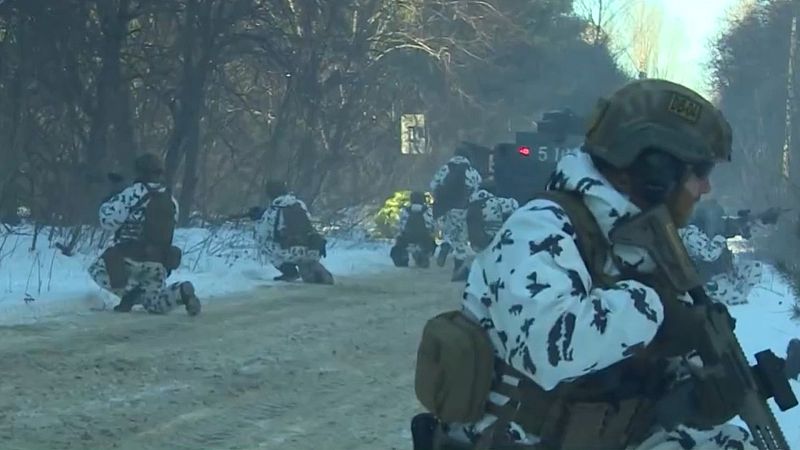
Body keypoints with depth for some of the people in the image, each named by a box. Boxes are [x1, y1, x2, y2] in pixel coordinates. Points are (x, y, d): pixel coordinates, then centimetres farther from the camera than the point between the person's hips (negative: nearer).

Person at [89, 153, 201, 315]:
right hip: (158, 263, 6)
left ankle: (129, 290, -6)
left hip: (130, 258, -6)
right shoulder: (170, 200, 9)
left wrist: (109, 202, 12)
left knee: (98, 270, 15)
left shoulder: (135, 192, -9)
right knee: (156, 304, 19)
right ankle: (182, 292, -10)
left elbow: (108, 220, -8)